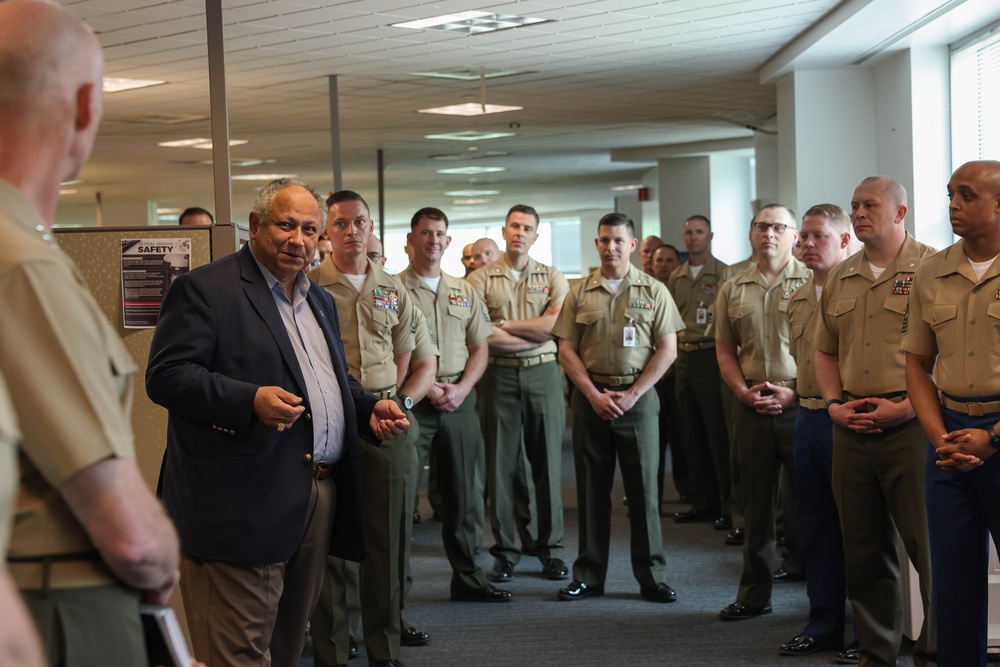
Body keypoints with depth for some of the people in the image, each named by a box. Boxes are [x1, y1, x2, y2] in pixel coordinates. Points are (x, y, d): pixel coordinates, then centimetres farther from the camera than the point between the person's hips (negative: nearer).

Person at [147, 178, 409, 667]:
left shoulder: (319, 300, 21)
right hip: (244, 505, -8)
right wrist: (250, 401, -27)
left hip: (320, 498, 8)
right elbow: (166, 375, -15)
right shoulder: (205, 289, -6)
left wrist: (370, 408, 8)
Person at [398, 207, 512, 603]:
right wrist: (426, 388, -14)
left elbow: (480, 348, 13)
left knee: (463, 492, 10)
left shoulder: (464, 292, 13)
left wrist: (461, 388, -4)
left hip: (459, 400, 5)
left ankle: (467, 577, 19)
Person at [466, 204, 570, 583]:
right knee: (501, 464, 2)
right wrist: (535, 335, -9)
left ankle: (550, 548, 14)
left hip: (543, 376, 1)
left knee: (547, 463, 5)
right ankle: (505, 551, 11)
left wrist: (504, 324, -7)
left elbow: (554, 325, -8)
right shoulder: (481, 279, 3)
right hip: (499, 377, -1)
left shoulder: (552, 279, 8)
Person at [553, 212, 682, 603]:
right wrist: (594, 395, -7)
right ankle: (588, 576, 14)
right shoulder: (579, 294, 7)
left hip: (638, 397, -2)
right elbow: (566, 350, 5)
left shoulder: (653, 292, 3)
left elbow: (667, 350, -1)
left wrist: (631, 394, -9)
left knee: (643, 488, 0)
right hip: (590, 398, 2)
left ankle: (651, 577, 8)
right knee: (591, 490, 6)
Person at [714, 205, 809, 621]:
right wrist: (743, 391, -2)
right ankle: (754, 594, 19)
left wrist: (794, 392, -13)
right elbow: (725, 351, 15)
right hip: (751, 409, 4)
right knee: (756, 502, 11)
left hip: (800, 404, -4)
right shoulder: (733, 290, 12)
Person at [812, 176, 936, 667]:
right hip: (851, 429, 6)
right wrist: (834, 404, 5)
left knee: (931, 548, -4)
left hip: (911, 427, -6)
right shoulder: (841, 278, 15)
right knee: (863, 552, 12)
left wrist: (907, 406, -17)